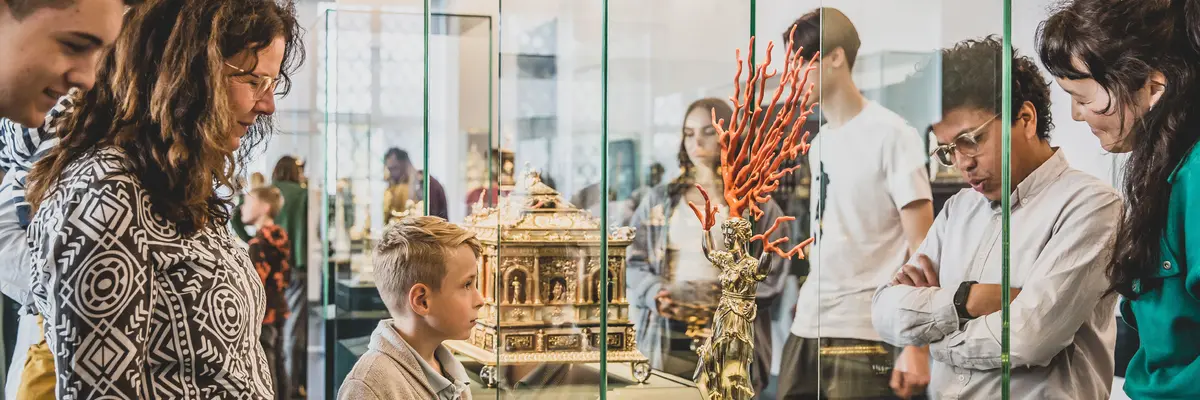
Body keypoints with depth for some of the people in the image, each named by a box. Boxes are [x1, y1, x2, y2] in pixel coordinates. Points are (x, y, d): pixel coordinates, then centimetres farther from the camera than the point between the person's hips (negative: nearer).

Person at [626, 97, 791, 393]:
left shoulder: (756, 205, 5)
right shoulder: (660, 199, 11)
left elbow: (772, 278, 0)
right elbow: (632, 262, 10)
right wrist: (654, 294, -10)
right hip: (664, 342, 2)